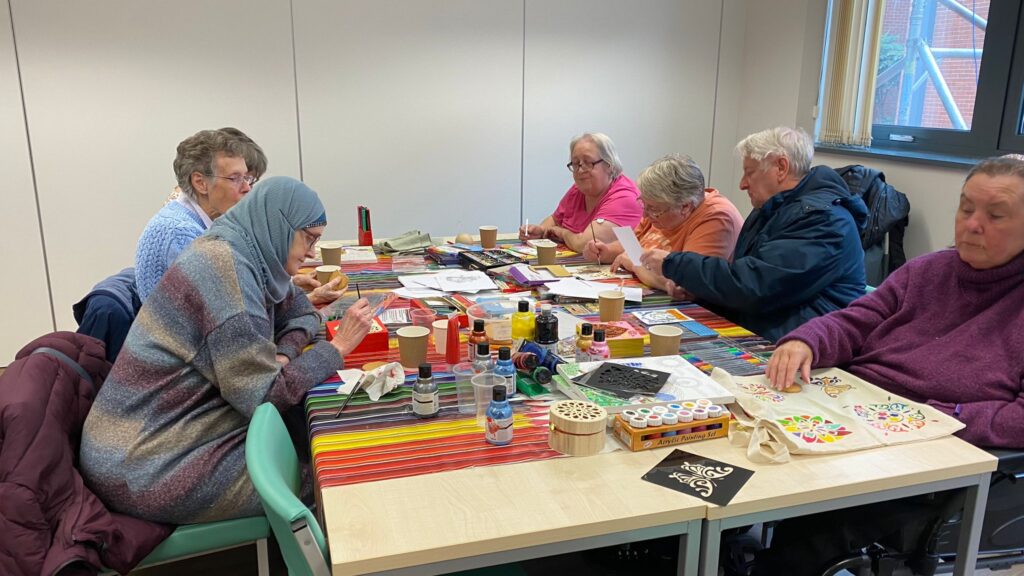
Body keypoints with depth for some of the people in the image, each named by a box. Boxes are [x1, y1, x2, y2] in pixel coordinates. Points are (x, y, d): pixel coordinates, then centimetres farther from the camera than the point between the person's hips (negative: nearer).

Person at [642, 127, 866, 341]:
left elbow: (752, 285, -23)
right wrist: (691, 283, -1)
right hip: (751, 336, 9)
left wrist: (672, 264, -14)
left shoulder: (821, 218, -15)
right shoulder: (769, 211, 17)